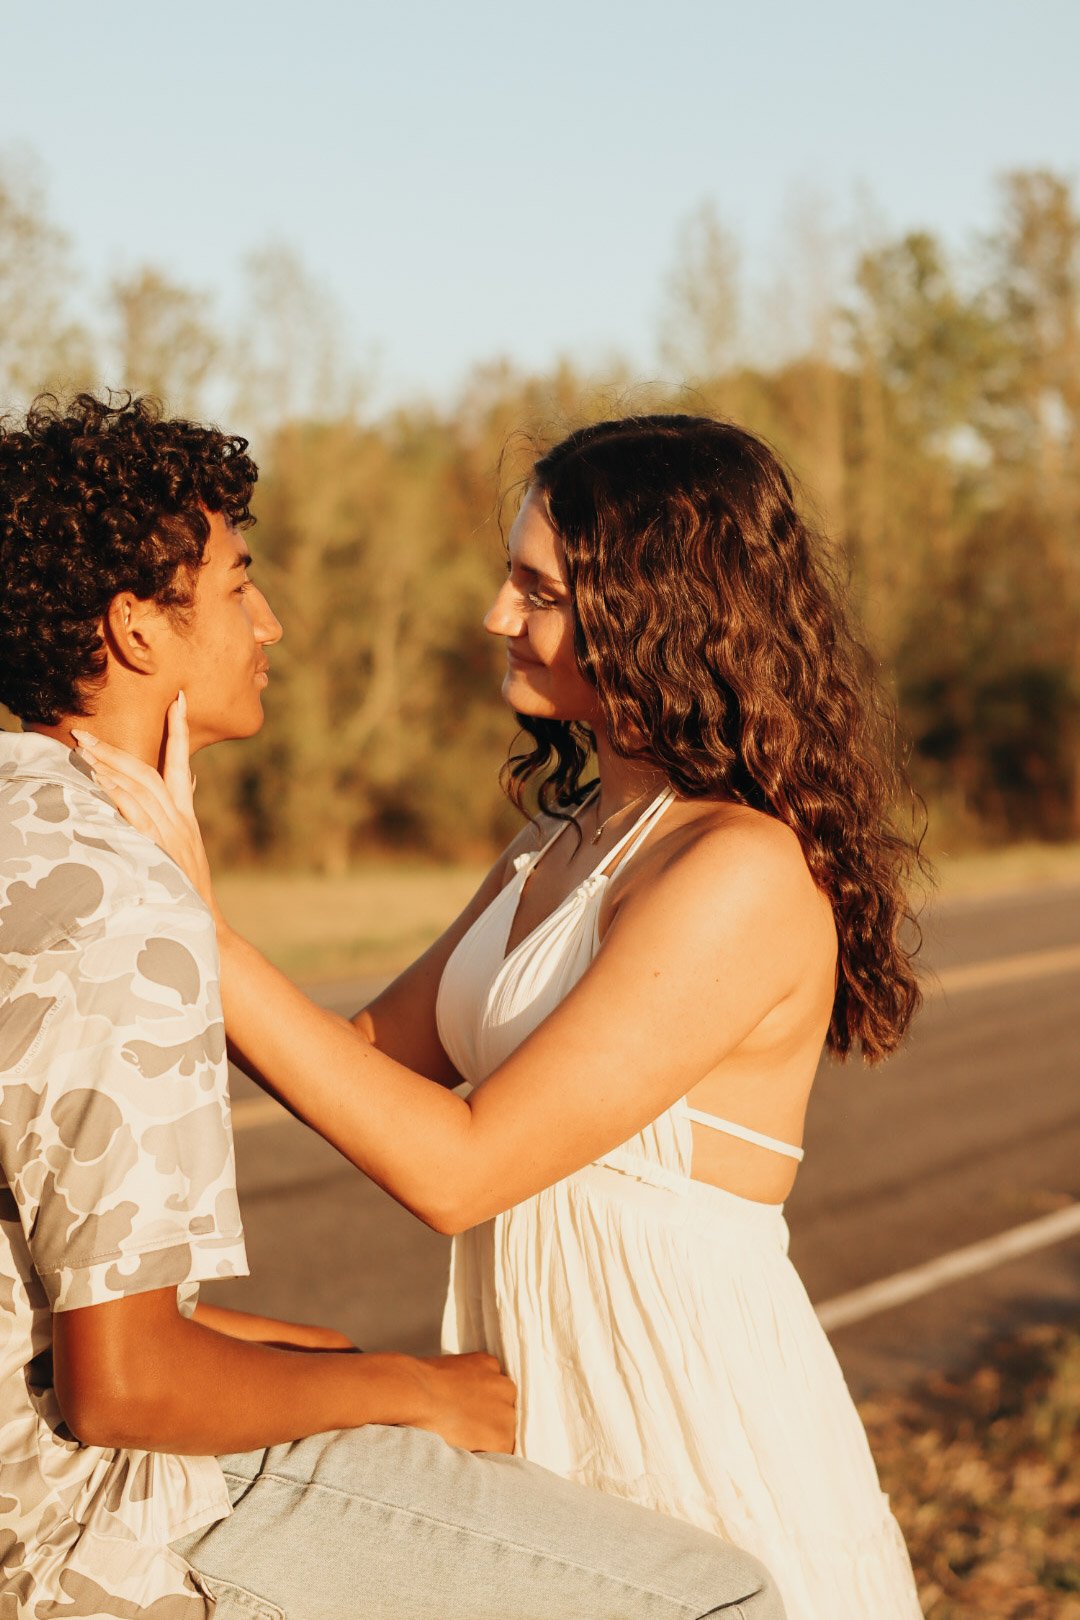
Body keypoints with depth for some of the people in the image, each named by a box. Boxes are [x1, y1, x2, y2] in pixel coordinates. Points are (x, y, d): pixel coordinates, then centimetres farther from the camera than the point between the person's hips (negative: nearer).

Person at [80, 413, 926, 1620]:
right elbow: (372, 1058, 9)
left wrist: (197, 934, -20)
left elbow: (457, 1169, -22)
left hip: (709, 1462, -8)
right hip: (549, 1426, 8)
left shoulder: (748, 873, -21)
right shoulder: (563, 849, 8)